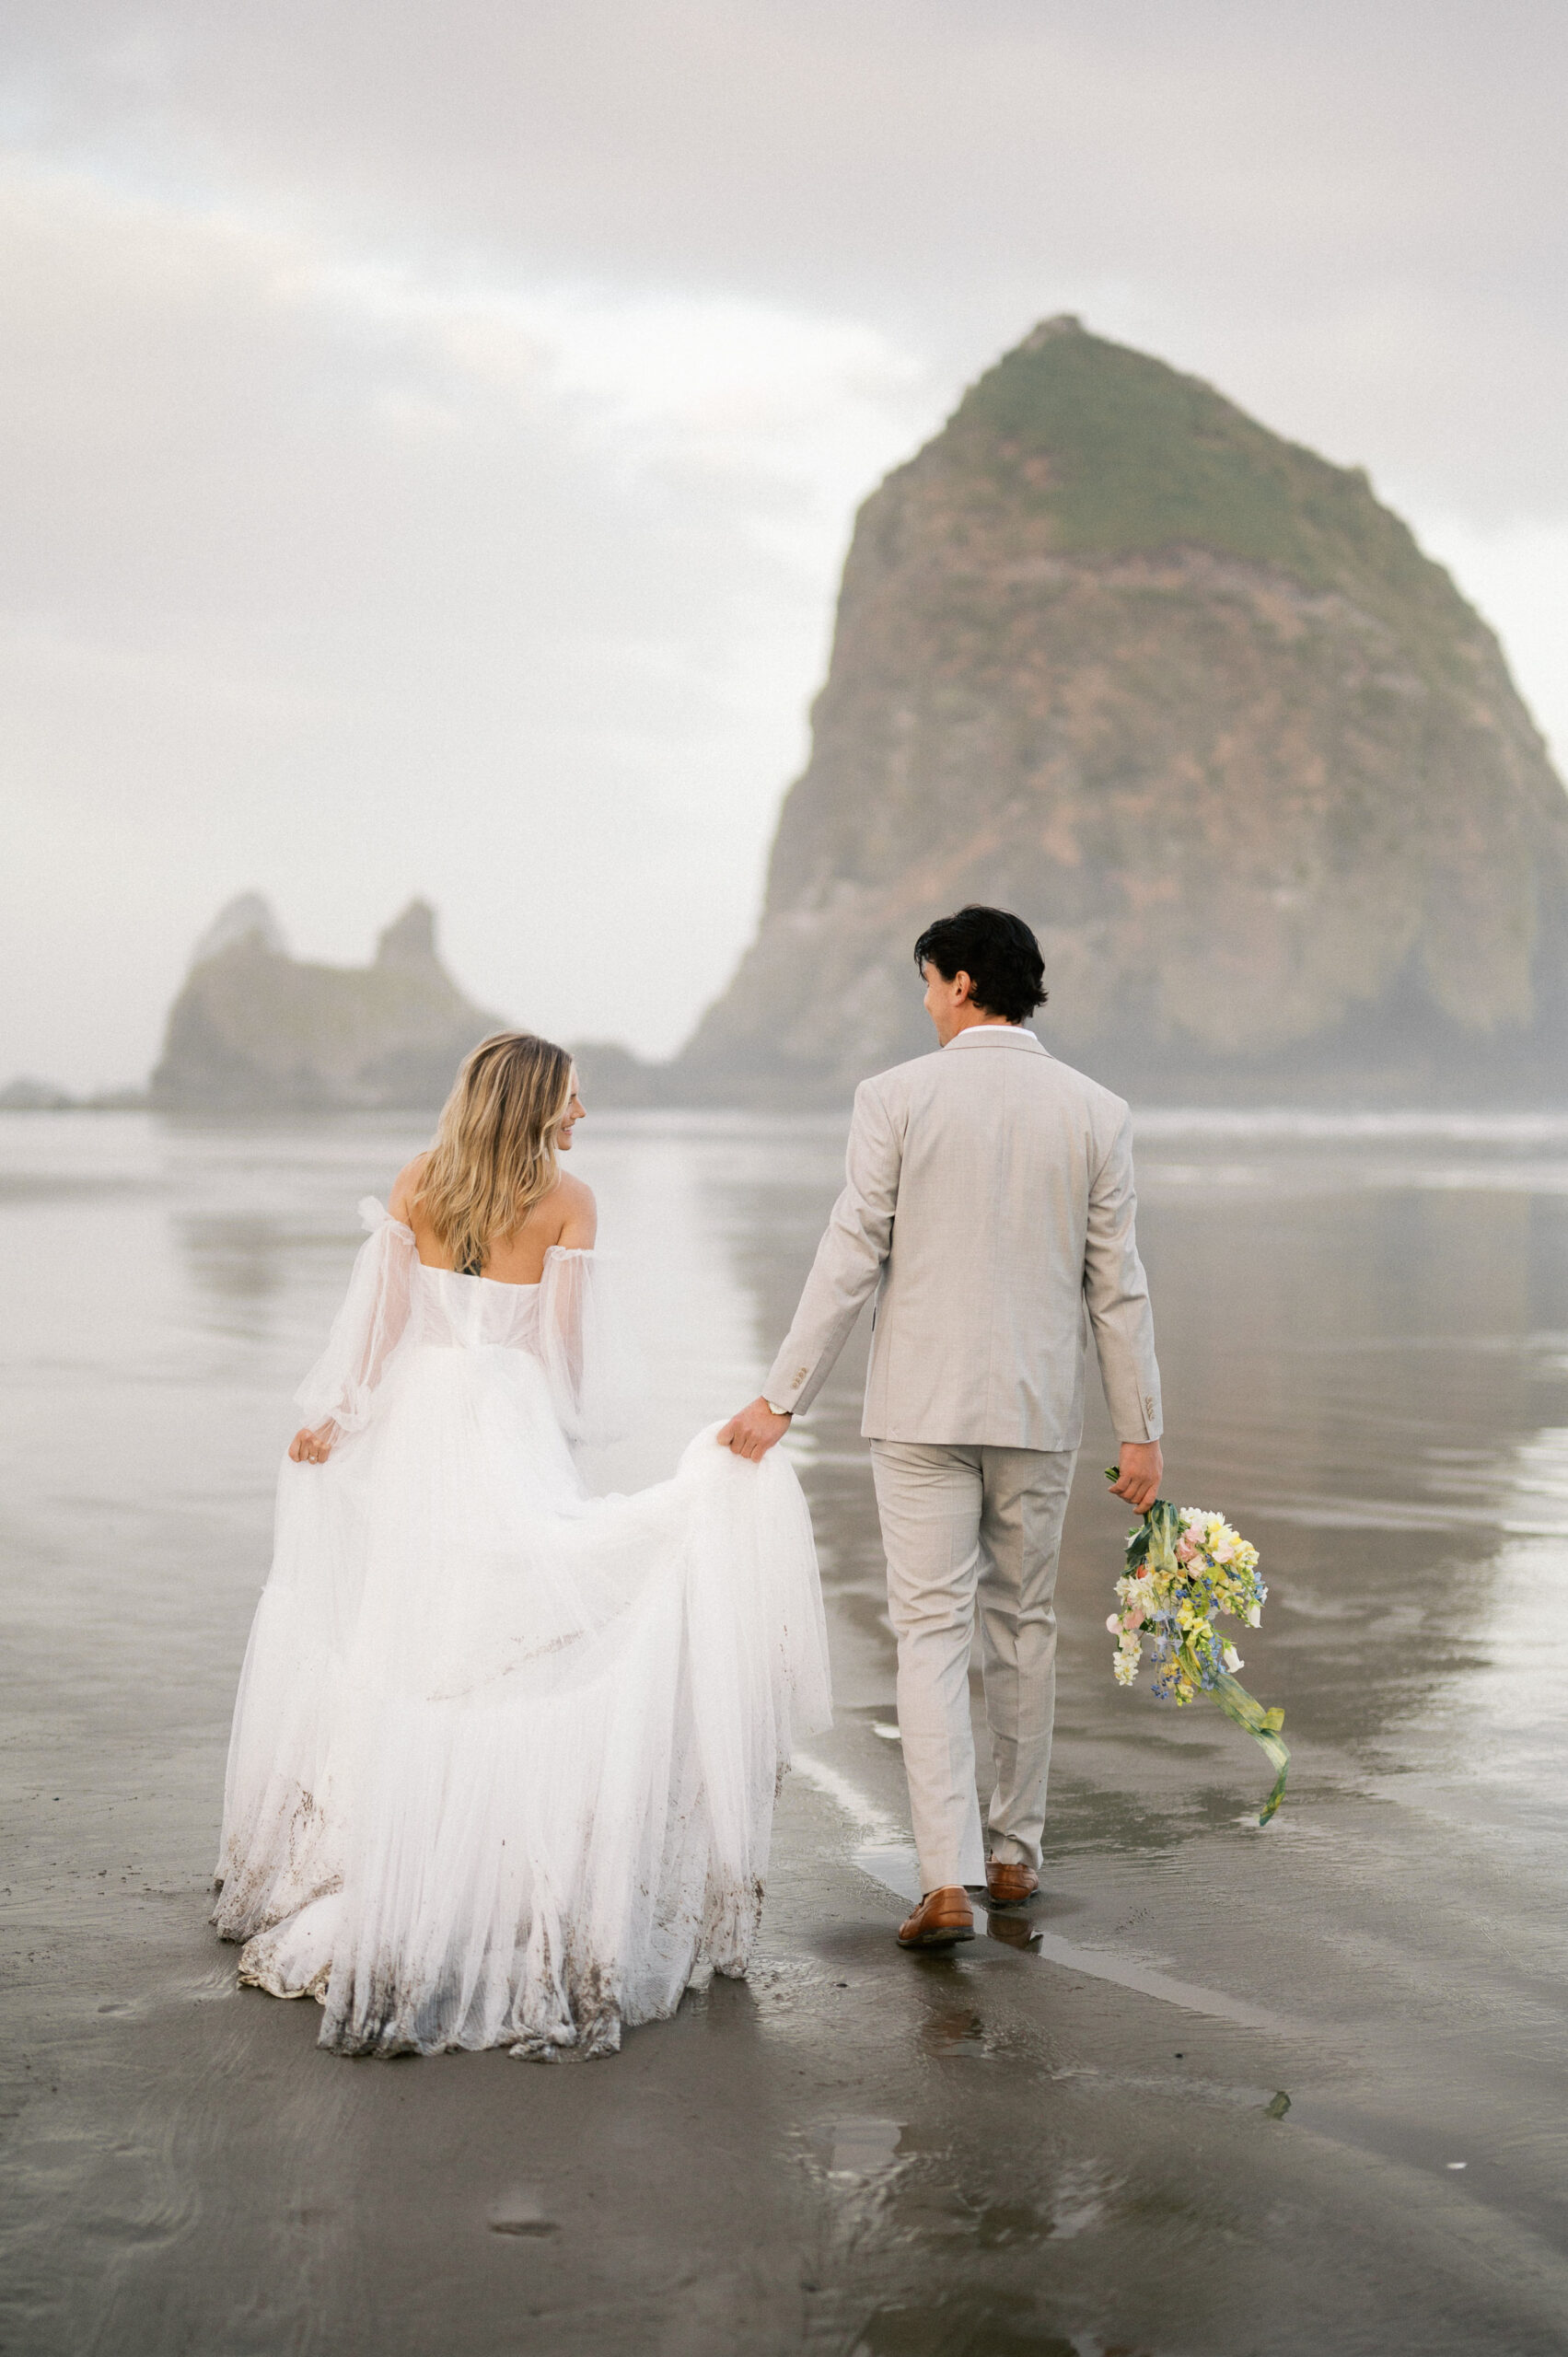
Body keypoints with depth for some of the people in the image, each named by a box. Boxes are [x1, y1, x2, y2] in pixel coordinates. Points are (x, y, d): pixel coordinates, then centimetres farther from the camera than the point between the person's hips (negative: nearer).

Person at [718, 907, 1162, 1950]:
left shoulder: (897, 1097, -6)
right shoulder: (1096, 1111, 1)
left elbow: (851, 1260, -8)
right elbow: (1117, 1284, 2)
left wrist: (782, 1399, -4)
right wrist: (1141, 1429, 7)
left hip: (923, 1408, -2)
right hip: (1041, 1407, 3)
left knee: (932, 1634, 0)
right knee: (1023, 1625, 16)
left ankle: (948, 1881, -8)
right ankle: (1015, 1852, 26)